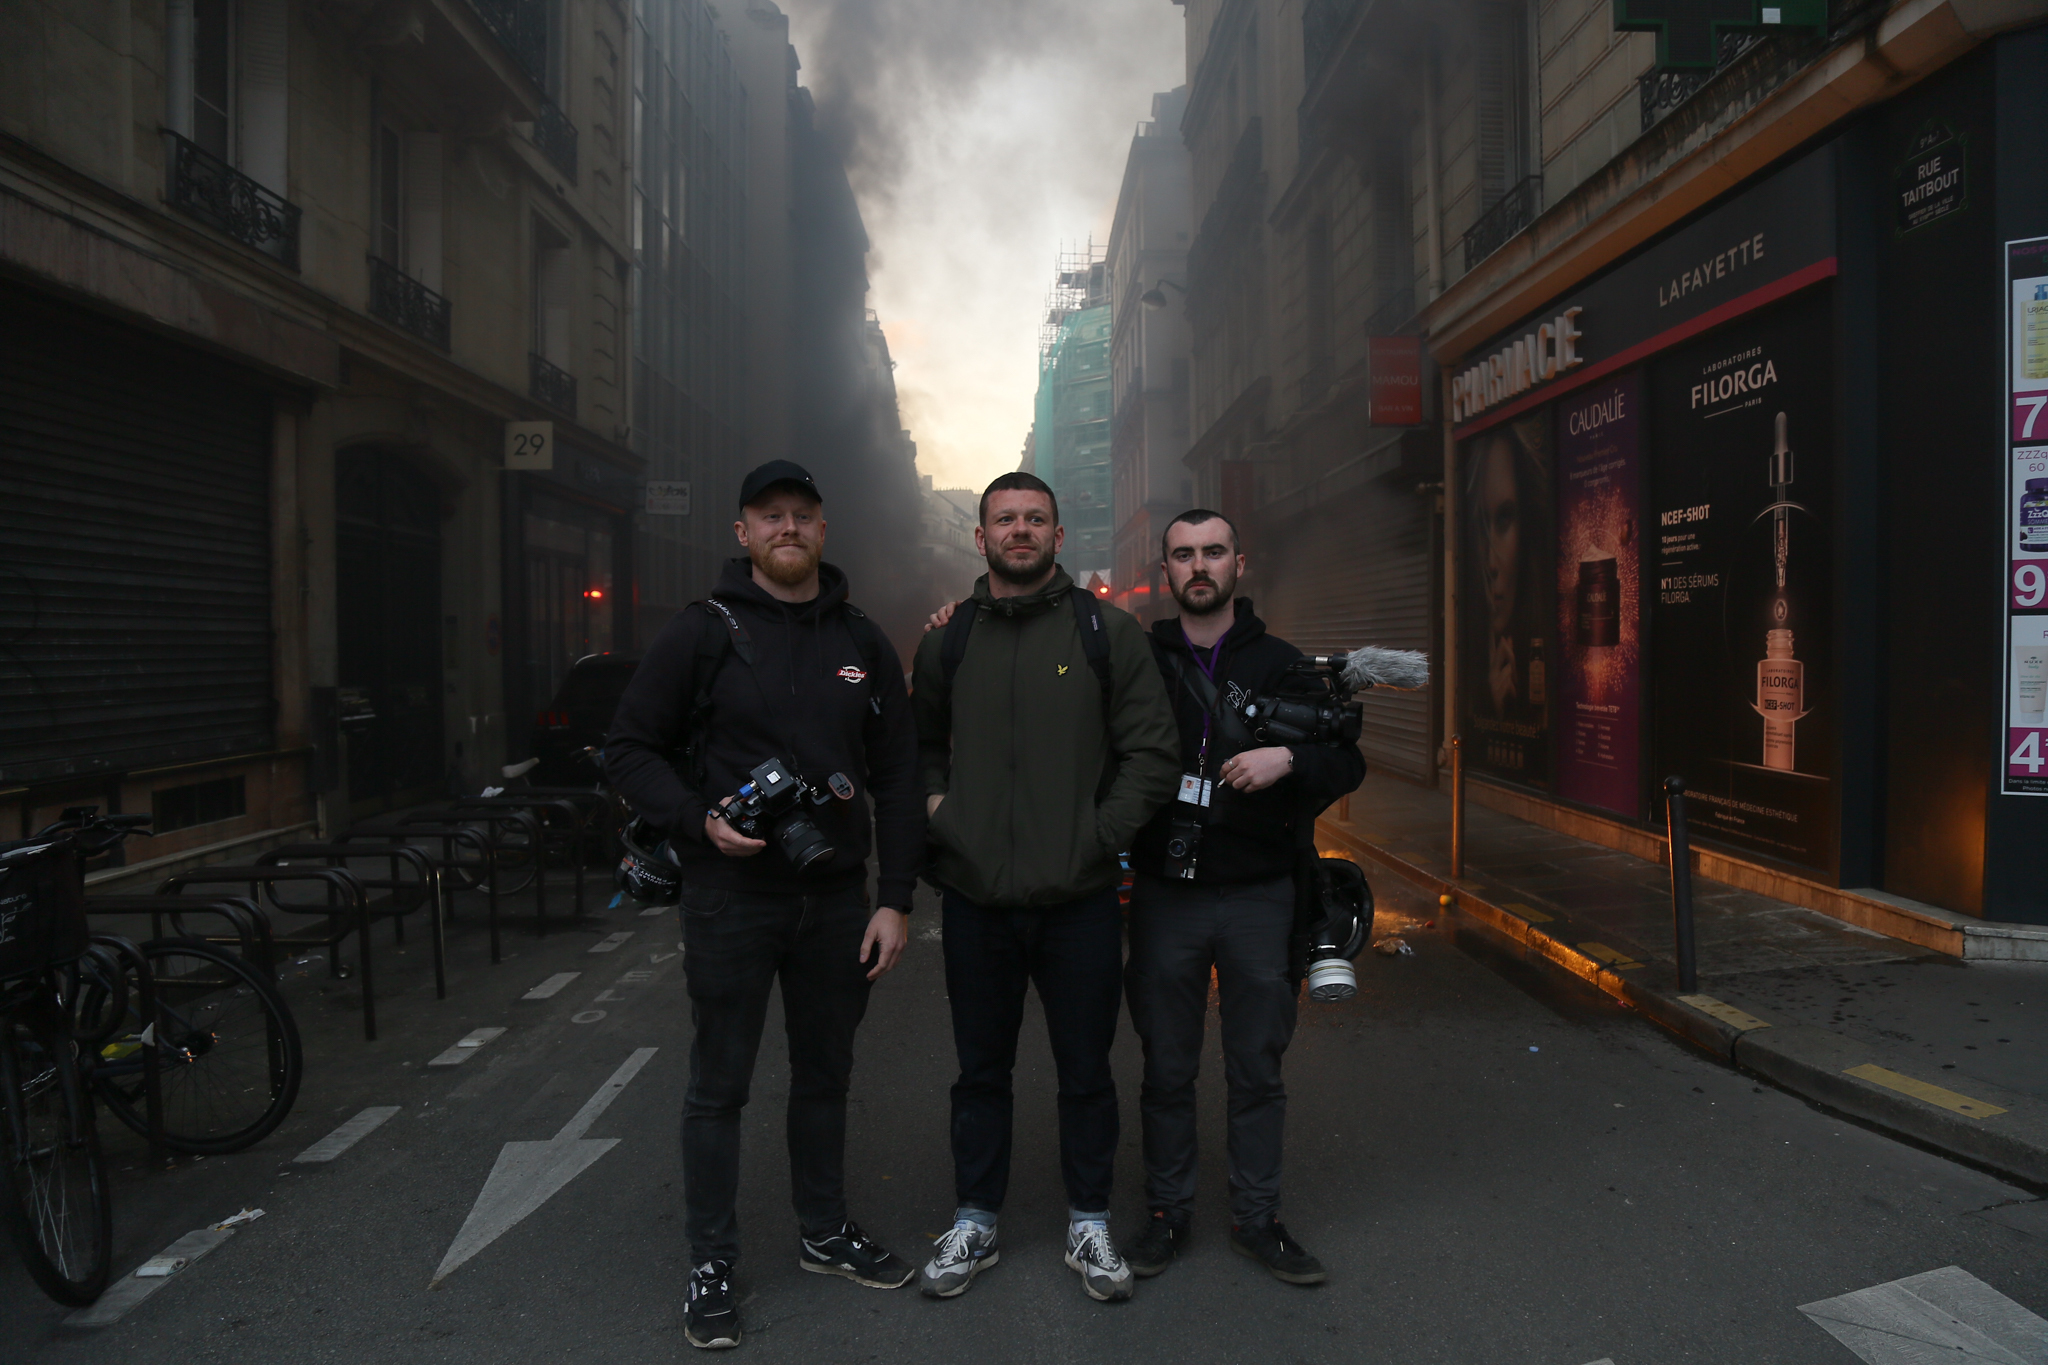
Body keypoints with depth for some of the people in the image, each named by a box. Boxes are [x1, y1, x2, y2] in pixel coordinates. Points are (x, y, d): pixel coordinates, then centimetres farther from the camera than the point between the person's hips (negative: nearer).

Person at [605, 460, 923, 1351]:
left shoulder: (862, 644, 7)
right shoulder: (702, 633, -3)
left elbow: (897, 780, 7)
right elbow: (631, 750, -1)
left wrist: (895, 900, 1)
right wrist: (699, 821, -17)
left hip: (837, 899, 4)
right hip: (732, 896, -3)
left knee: (825, 1074, 16)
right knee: (719, 1086, 6)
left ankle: (825, 1232, 35)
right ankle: (710, 1267, 21)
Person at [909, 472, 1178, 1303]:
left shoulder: (1107, 633, 0)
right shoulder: (947, 641, 7)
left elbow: (1151, 749, -2)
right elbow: (920, 745, 18)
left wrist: (1101, 835, -9)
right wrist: (939, 817, 2)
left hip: (1080, 899, -1)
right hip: (977, 899, 2)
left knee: (1085, 1072, 11)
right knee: (980, 1071, 14)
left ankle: (1088, 1225, 29)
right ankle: (975, 1225, 30)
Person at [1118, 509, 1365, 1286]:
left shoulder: (1280, 664, 4)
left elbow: (1348, 762, 3)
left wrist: (1289, 759, -15)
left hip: (1259, 897, 0)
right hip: (1164, 896, 0)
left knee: (1257, 1070, 10)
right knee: (1167, 1070, 10)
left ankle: (1256, 1219, 25)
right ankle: (1168, 1213, 25)